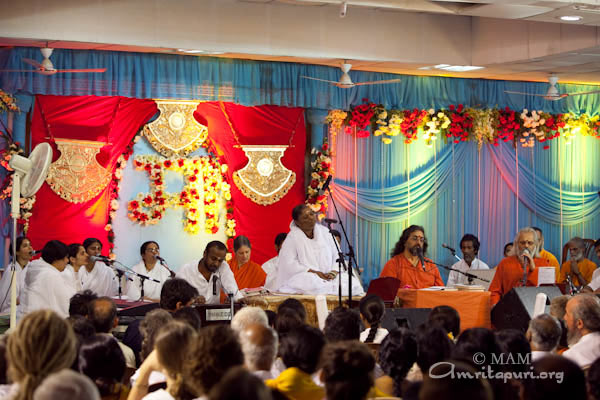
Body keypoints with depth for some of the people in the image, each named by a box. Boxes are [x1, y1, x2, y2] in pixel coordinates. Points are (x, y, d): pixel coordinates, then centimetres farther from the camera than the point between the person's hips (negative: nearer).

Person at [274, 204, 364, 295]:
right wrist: (314, 272, -16)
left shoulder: (324, 232, 11)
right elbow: (289, 264, -10)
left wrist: (333, 272, -11)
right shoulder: (292, 237, -2)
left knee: (354, 283, -21)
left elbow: (337, 255, 9)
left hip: (328, 277, 4)